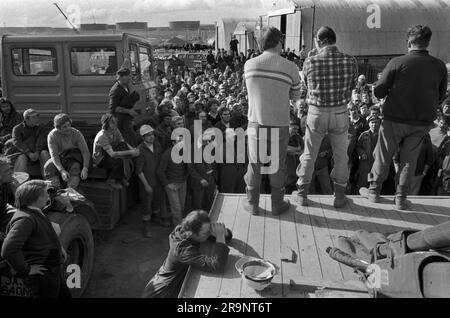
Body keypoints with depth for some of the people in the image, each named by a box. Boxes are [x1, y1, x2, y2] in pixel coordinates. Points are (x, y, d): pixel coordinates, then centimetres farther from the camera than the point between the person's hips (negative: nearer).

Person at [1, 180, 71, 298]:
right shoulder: (24, 219, -25)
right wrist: (26, 270, -23)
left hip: (54, 270, 10)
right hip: (42, 275, -10)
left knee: (64, 295, 21)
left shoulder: (36, 212, 8)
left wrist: (59, 247, 16)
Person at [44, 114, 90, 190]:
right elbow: (54, 155, -20)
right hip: (59, 159, 1)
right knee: (48, 167, -29)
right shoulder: (52, 135, -12)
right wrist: (62, 171, -35)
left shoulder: (77, 133, -11)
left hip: (74, 159, -1)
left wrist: (85, 168, -29)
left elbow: (85, 151, -13)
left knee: (75, 167, -34)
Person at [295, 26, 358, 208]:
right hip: (340, 113, 1)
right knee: (341, 155, 15)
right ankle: (339, 196, 24)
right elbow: (352, 86, 5)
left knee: (309, 155, 14)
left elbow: (303, 90, -1)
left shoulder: (310, 63, -11)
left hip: (316, 113, 0)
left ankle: (303, 194, 25)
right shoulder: (350, 61, -7)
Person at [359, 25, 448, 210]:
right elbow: (440, 97, 6)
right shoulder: (440, 66, -2)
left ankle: (374, 191, 24)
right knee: (409, 160, 13)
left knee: (383, 156, 12)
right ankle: (401, 198, 19)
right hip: (423, 122, 3)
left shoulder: (397, 63, -13)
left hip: (395, 119, -3)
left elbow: (378, 92, -10)